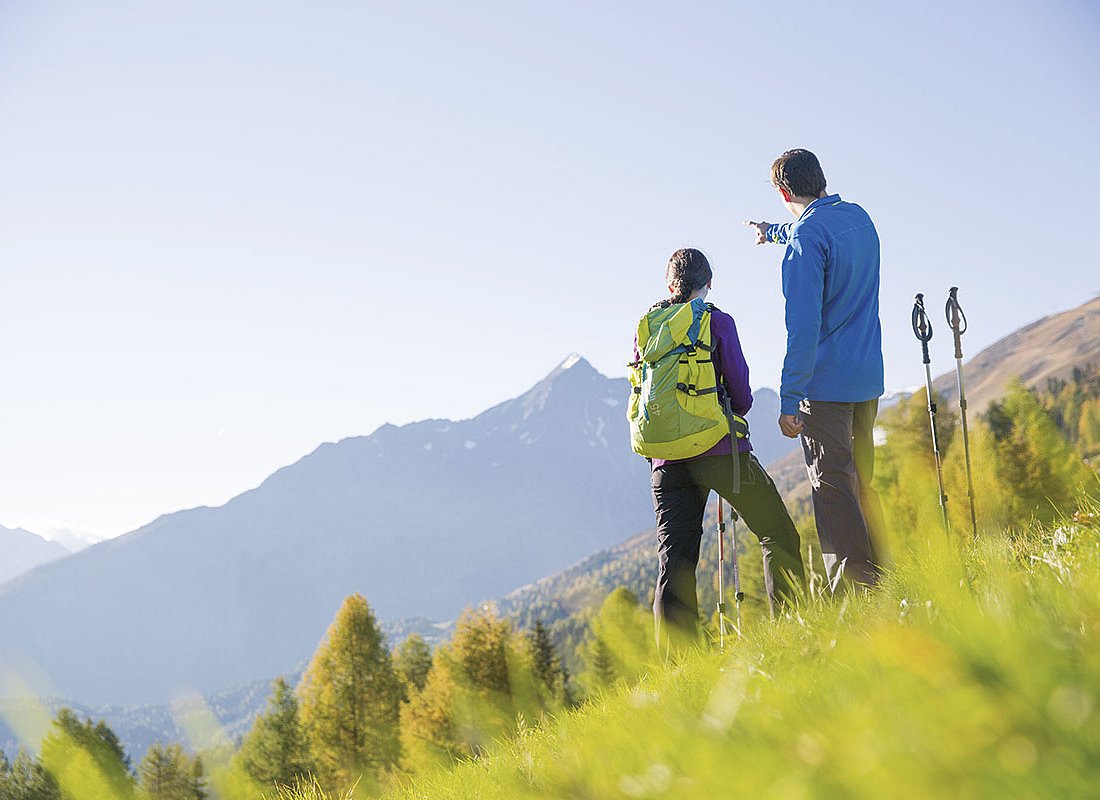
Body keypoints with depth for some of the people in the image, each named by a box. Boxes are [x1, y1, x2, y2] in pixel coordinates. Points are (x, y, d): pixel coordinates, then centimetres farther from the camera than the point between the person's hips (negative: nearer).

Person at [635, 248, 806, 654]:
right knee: (778, 535, 9)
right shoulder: (718, 322, -2)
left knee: (675, 559, 4)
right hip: (719, 449, -4)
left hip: (666, 458, 4)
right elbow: (741, 394, -2)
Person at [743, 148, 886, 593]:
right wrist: (773, 231, 55)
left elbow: (803, 327, -21)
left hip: (826, 381, -8)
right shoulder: (859, 218, 10)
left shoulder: (805, 239, -15)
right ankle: (878, 580, 18)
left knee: (834, 489, -6)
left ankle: (854, 593, -8)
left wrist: (789, 400, -19)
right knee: (862, 484, 15)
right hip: (868, 377, 8)